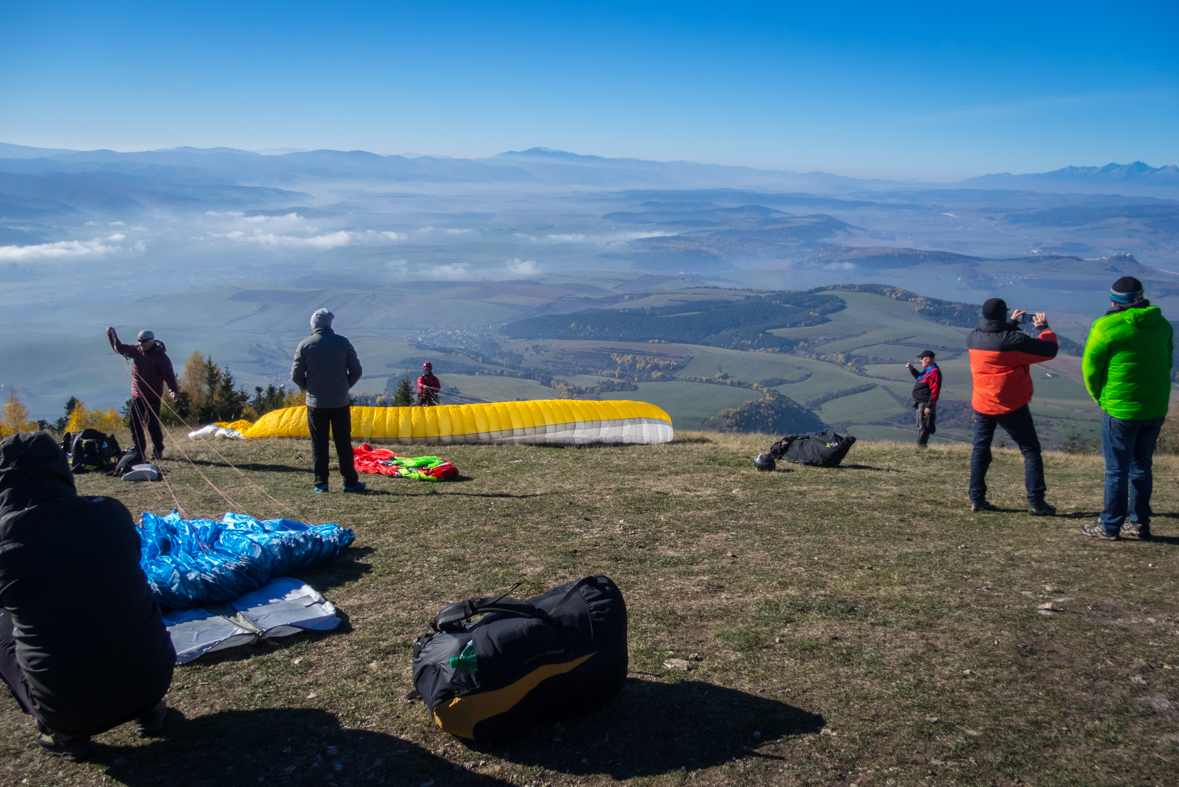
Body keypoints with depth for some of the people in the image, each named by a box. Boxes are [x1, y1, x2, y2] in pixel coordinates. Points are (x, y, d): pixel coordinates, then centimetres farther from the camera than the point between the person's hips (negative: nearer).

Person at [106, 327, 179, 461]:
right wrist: (112, 334, -2)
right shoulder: (137, 350, 3)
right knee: (135, 425, 9)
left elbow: (169, 375, -19)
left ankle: (158, 451, 11)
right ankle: (139, 451, 20)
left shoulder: (161, 356, -13)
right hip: (136, 395, 6)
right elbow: (119, 348, 13)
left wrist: (172, 390, -33)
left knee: (153, 425, -5)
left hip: (153, 397, -6)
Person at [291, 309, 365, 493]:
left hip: (315, 403, 0)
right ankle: (350, 482, 12)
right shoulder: (343, 343, -1)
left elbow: (296, 375, -2)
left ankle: (320, 483, 9)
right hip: (340, 402, 0)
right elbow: (356, 371, 1)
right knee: (343, 444, 7)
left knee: (319, 445, 8)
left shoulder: (305, 345, -3)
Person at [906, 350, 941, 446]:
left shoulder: (934, 373, -21)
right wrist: (912, 370, 18)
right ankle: (920, 446, 28)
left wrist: (929, 406, -25)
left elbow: (935, 391, -24)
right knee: (920, 426, 19)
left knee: (922, 427, -4)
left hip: (925, 404, -11)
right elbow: (921, 378, 31)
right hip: (920, 402, 11)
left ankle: (921, 446, 3)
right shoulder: (926, 370, 11)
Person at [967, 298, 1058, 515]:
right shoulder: (1014, 340, -18)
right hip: (1011, 407, -5)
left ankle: (977, 499, 12)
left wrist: (1011, 324, 25)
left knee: (980, 450, 15)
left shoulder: (973, 338, -1)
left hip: (982, 405, 5)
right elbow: (1050, 350, -8)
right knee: (1031, 451, 7)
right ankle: (1036, 502, 5)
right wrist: (1044, 328, 8)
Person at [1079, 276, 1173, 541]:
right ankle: (1140, 524, 25)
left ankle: (1110, 526, 13)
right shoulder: (1162, 325, 4)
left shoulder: (1107, 328, -15)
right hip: (1156, 409, 6)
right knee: (1142, 466, 18)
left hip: (1121, 410, -6)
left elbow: (1091, 368, -7)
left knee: (1117, 470, 4)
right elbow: (1166, 363, 13)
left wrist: (1101, 398, 9)